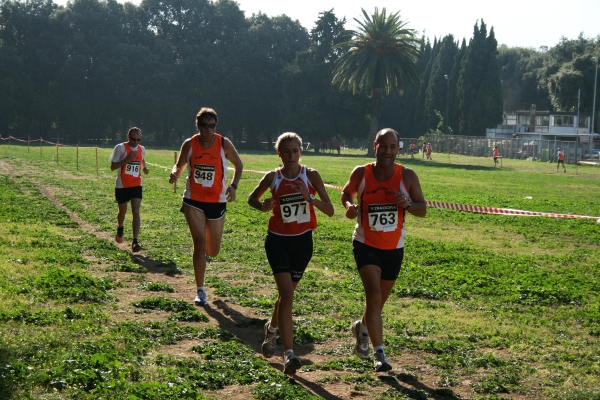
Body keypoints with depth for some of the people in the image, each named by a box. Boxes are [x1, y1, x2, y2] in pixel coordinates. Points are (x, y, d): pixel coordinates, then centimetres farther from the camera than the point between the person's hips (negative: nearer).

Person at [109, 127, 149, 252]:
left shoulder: (142, 149, 4)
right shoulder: (120, 148, -10)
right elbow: (113, 167, -13)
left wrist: (144, 168, 4)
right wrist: (127, 159, -25)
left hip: (136, 185, 2)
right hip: (122, 186, -2)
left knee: (136, 212, -12)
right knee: (122, 211, 15)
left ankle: (135, 242, -16)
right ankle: (120, 229, 49)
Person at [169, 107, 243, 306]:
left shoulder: (224, 144, -7)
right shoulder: (189, 144, -4)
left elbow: (238, 165, 6)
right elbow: (180, 165, 9)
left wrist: (233, 186, -10)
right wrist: (175, 173, -16)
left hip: (217, 202, 1)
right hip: (193, 200, -1)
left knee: (213, 251, 8)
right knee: (199, 244, -12)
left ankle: (205, 252, 49)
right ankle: (200, 291, 1)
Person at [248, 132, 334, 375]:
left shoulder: (311, 176, -5)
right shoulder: (273, 177, -5)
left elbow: (330, 210, -7)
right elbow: (252, 198, 12)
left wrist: (309, 197, -24)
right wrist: (262, 206, -11)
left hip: (303, 241, 2)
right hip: (278, 240, -2)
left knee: (287, 293, 17)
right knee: (286, 294, -15)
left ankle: (272, 328, 48)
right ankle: (288, 354, -17)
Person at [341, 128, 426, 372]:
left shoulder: (407, 176, -7)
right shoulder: (361, 173, -7)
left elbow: (423, 209, 0)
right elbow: (346, 193, 11)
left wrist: (408, 204, -22)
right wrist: (349, 205, -12)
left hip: (394, 249, 3)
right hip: (366, 245, -2)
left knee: (379, 301, 17)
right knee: (374, 297, -19)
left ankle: (361, 328, 48)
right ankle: (379, 353, -12)